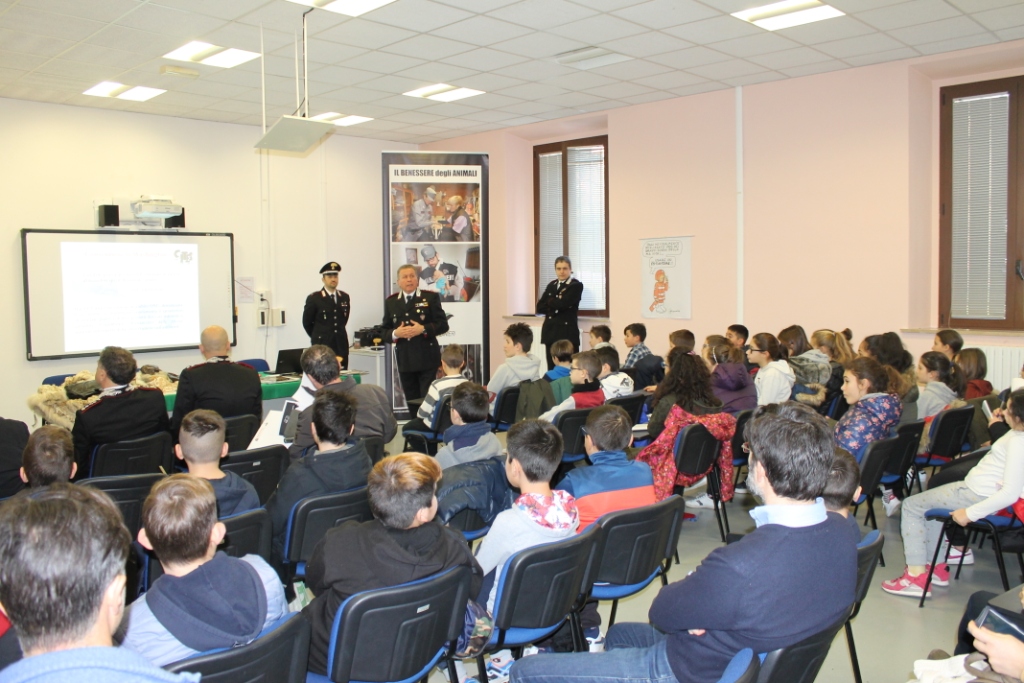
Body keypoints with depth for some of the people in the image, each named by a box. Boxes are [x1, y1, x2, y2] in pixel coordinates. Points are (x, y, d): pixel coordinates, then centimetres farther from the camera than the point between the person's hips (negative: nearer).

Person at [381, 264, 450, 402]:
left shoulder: (430, 297, 1)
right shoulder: (390, 301, 9)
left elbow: (443, 324, -2)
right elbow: (384, 330, 10)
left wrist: (423, 329, -17)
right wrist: (395, 333, -12)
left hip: (427, 359, -3)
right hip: (404, 361, 3)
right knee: (411, 401, 9)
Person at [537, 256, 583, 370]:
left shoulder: (576, 285, -2)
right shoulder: (551, 285, 17)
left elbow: (562, 303, -16)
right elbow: (539, 307, 9)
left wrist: (550, 302, 3)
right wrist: (555, 306, -8)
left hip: (567, 331, -6)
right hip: (550, 330, 6)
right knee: (551, 368, 6)